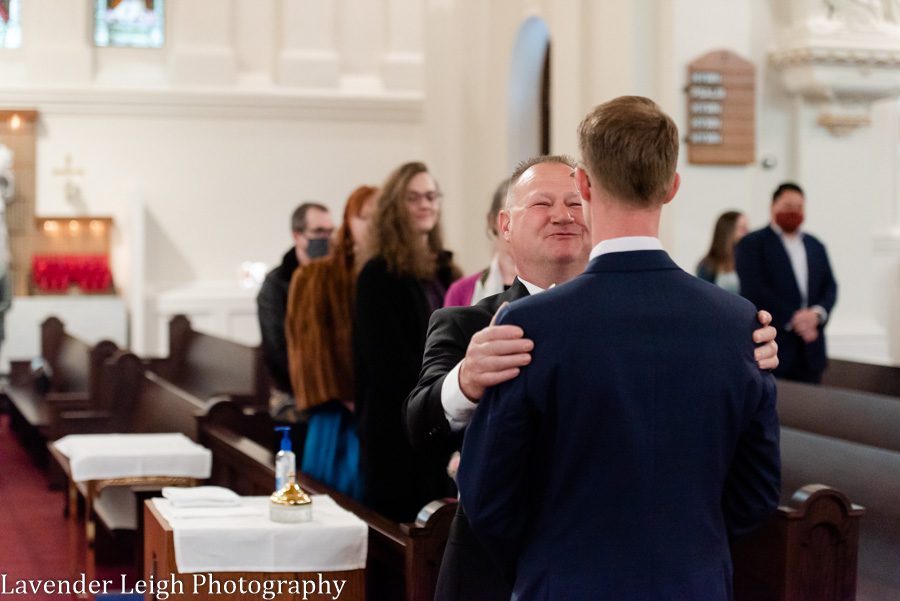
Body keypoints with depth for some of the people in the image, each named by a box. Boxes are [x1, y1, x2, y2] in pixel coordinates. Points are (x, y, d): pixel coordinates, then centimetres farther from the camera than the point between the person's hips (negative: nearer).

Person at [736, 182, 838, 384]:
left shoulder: (816, 246, 18)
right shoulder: (752, 244, 0)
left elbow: (830, 287, 12)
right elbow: (754, 290, -11)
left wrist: (817, 313, -9)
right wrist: (792, 319, -15)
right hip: (770, 348, -5)